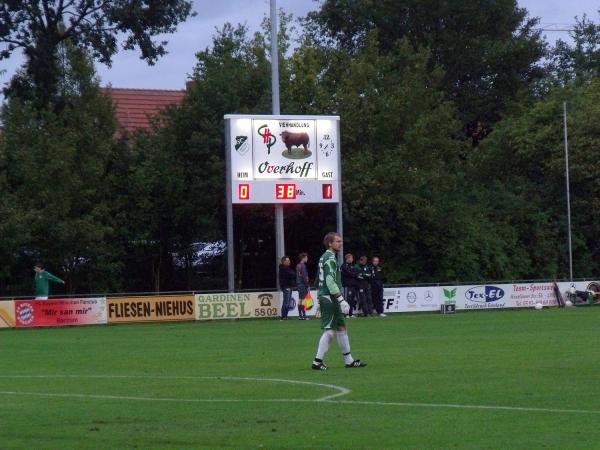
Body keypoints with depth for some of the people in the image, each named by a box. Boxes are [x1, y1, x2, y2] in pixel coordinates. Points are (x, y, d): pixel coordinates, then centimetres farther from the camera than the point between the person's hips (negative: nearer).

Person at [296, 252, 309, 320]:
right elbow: (304, 276, -17)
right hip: (303, 284, -9)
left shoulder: (298, 266, 14)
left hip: (299, 284, 9)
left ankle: (300, 315, 11)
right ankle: (303, 315, -12)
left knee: (300, 300, 9)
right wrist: (307, 286, -14)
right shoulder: (303, 266, -13)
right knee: (303, 300, -10)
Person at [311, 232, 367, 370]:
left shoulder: (324, 258, 18)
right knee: (329, 331, -8)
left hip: (324, 297, 10)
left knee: (341, 327, 13)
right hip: (329, 298, -10)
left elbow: (319, 281, 22)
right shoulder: (330, 259, -13)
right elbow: (330, 281, -22)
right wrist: (341, 299, -22)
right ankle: (317, 361, -6)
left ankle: (349, 360, 17)